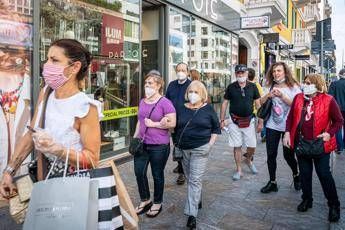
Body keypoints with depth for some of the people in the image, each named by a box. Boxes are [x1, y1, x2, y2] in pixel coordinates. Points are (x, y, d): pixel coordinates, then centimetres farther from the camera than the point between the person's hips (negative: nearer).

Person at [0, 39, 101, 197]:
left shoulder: (85, 107, -21)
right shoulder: (45, 93, -1)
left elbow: (93, 159, -20)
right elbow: (30, 135, 7)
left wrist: (57, 149, -33)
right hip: (44, 177, 6)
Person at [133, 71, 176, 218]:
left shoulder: (165, 103, -13)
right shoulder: (142, 102, 9)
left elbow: (172, 123, -16)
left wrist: (153, 124, -17)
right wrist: (135, 137, 13)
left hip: (159, 146, -6)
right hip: (142, 144, 6)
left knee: (157, 175, 9)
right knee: (139, 172, 8)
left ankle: (157, 203, 29)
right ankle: (145, 201, 31)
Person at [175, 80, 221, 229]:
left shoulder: (208, 109, -1)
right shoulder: (181, 109, 6)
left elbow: (216, 128, 5)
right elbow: (176, 127, 14)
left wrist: (210, 144, -5)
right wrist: (177, 142, 4)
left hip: (200, 150, -4)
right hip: (183, 150, 4)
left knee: (195, 180, -7)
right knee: (189, 178, 16)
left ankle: (192, 214, -5)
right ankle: (197, 201, 38)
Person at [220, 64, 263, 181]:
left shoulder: (252, 87, 0)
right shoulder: (231, 87, -1)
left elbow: (258, 104, 2)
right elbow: (225, 103, 3)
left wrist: (260, 122, -1)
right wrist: (222, 120, -1)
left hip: (249, 121, 1)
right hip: (234, 121, 0)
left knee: (252, 146, 5)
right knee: (237, 146, 4)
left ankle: (248, 160, 36)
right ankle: (238, 170, 17)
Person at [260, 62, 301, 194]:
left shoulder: (294, 87, -3)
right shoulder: (271, 87, 7)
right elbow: (261, 102, 3)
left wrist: (282, 96, -23)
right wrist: (269, 95, -15)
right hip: (272, 126, 3)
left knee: (288, 154, 4)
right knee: (271, 154, 4)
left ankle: (296, 175, 35)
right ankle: (272, 182, 17)